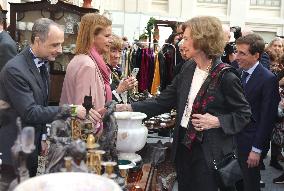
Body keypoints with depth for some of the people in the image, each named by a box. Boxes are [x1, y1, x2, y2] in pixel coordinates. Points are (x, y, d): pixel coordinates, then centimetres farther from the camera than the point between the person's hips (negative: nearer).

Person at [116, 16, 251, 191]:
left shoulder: (226, 77, -15)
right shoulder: (188, 70, 5)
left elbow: (244, 114, -7)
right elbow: (163, 102, 5)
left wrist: (217, 121, -21)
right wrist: (129, 108, -4)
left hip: (209, 153, -6)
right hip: (184, 146, 7)